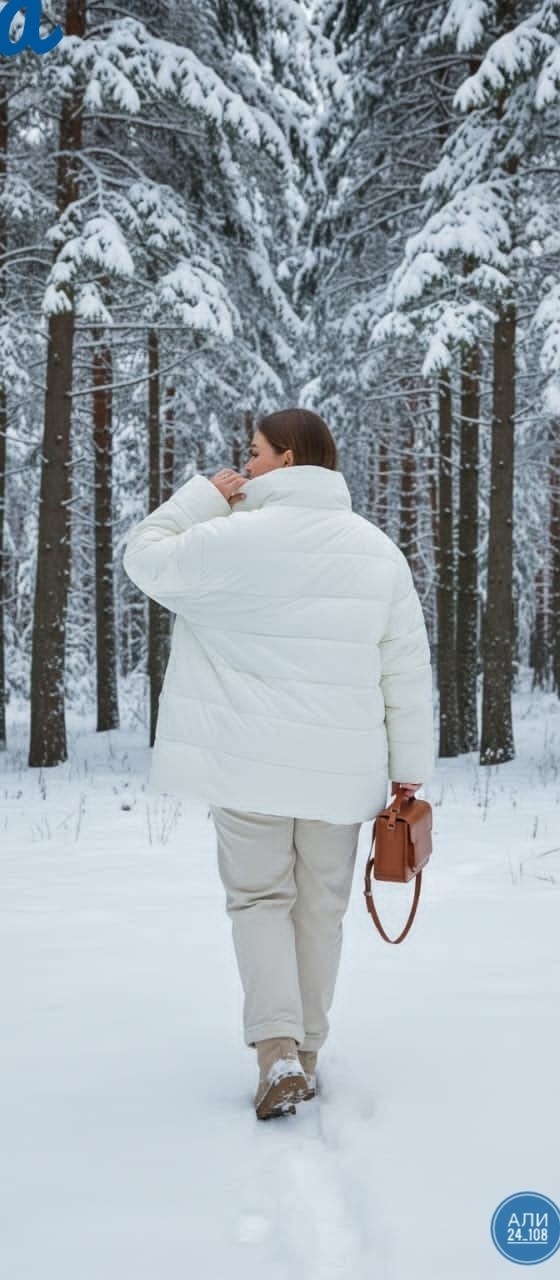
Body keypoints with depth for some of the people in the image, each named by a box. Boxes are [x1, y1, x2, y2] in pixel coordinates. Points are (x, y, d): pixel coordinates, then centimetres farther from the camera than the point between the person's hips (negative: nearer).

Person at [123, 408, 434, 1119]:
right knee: (321, 907, 13)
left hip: (252, 766, -3)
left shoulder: (234, 540, -11)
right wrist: (408, 768, 7)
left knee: (259, 899, 9)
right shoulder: (379, 551, 2)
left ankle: (276, 1051, -6)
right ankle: (305, 1055, 20)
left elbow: (144, 559, 4)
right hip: (341, 768, 3)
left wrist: (203, 495, 9)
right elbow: (408, 670, 2)